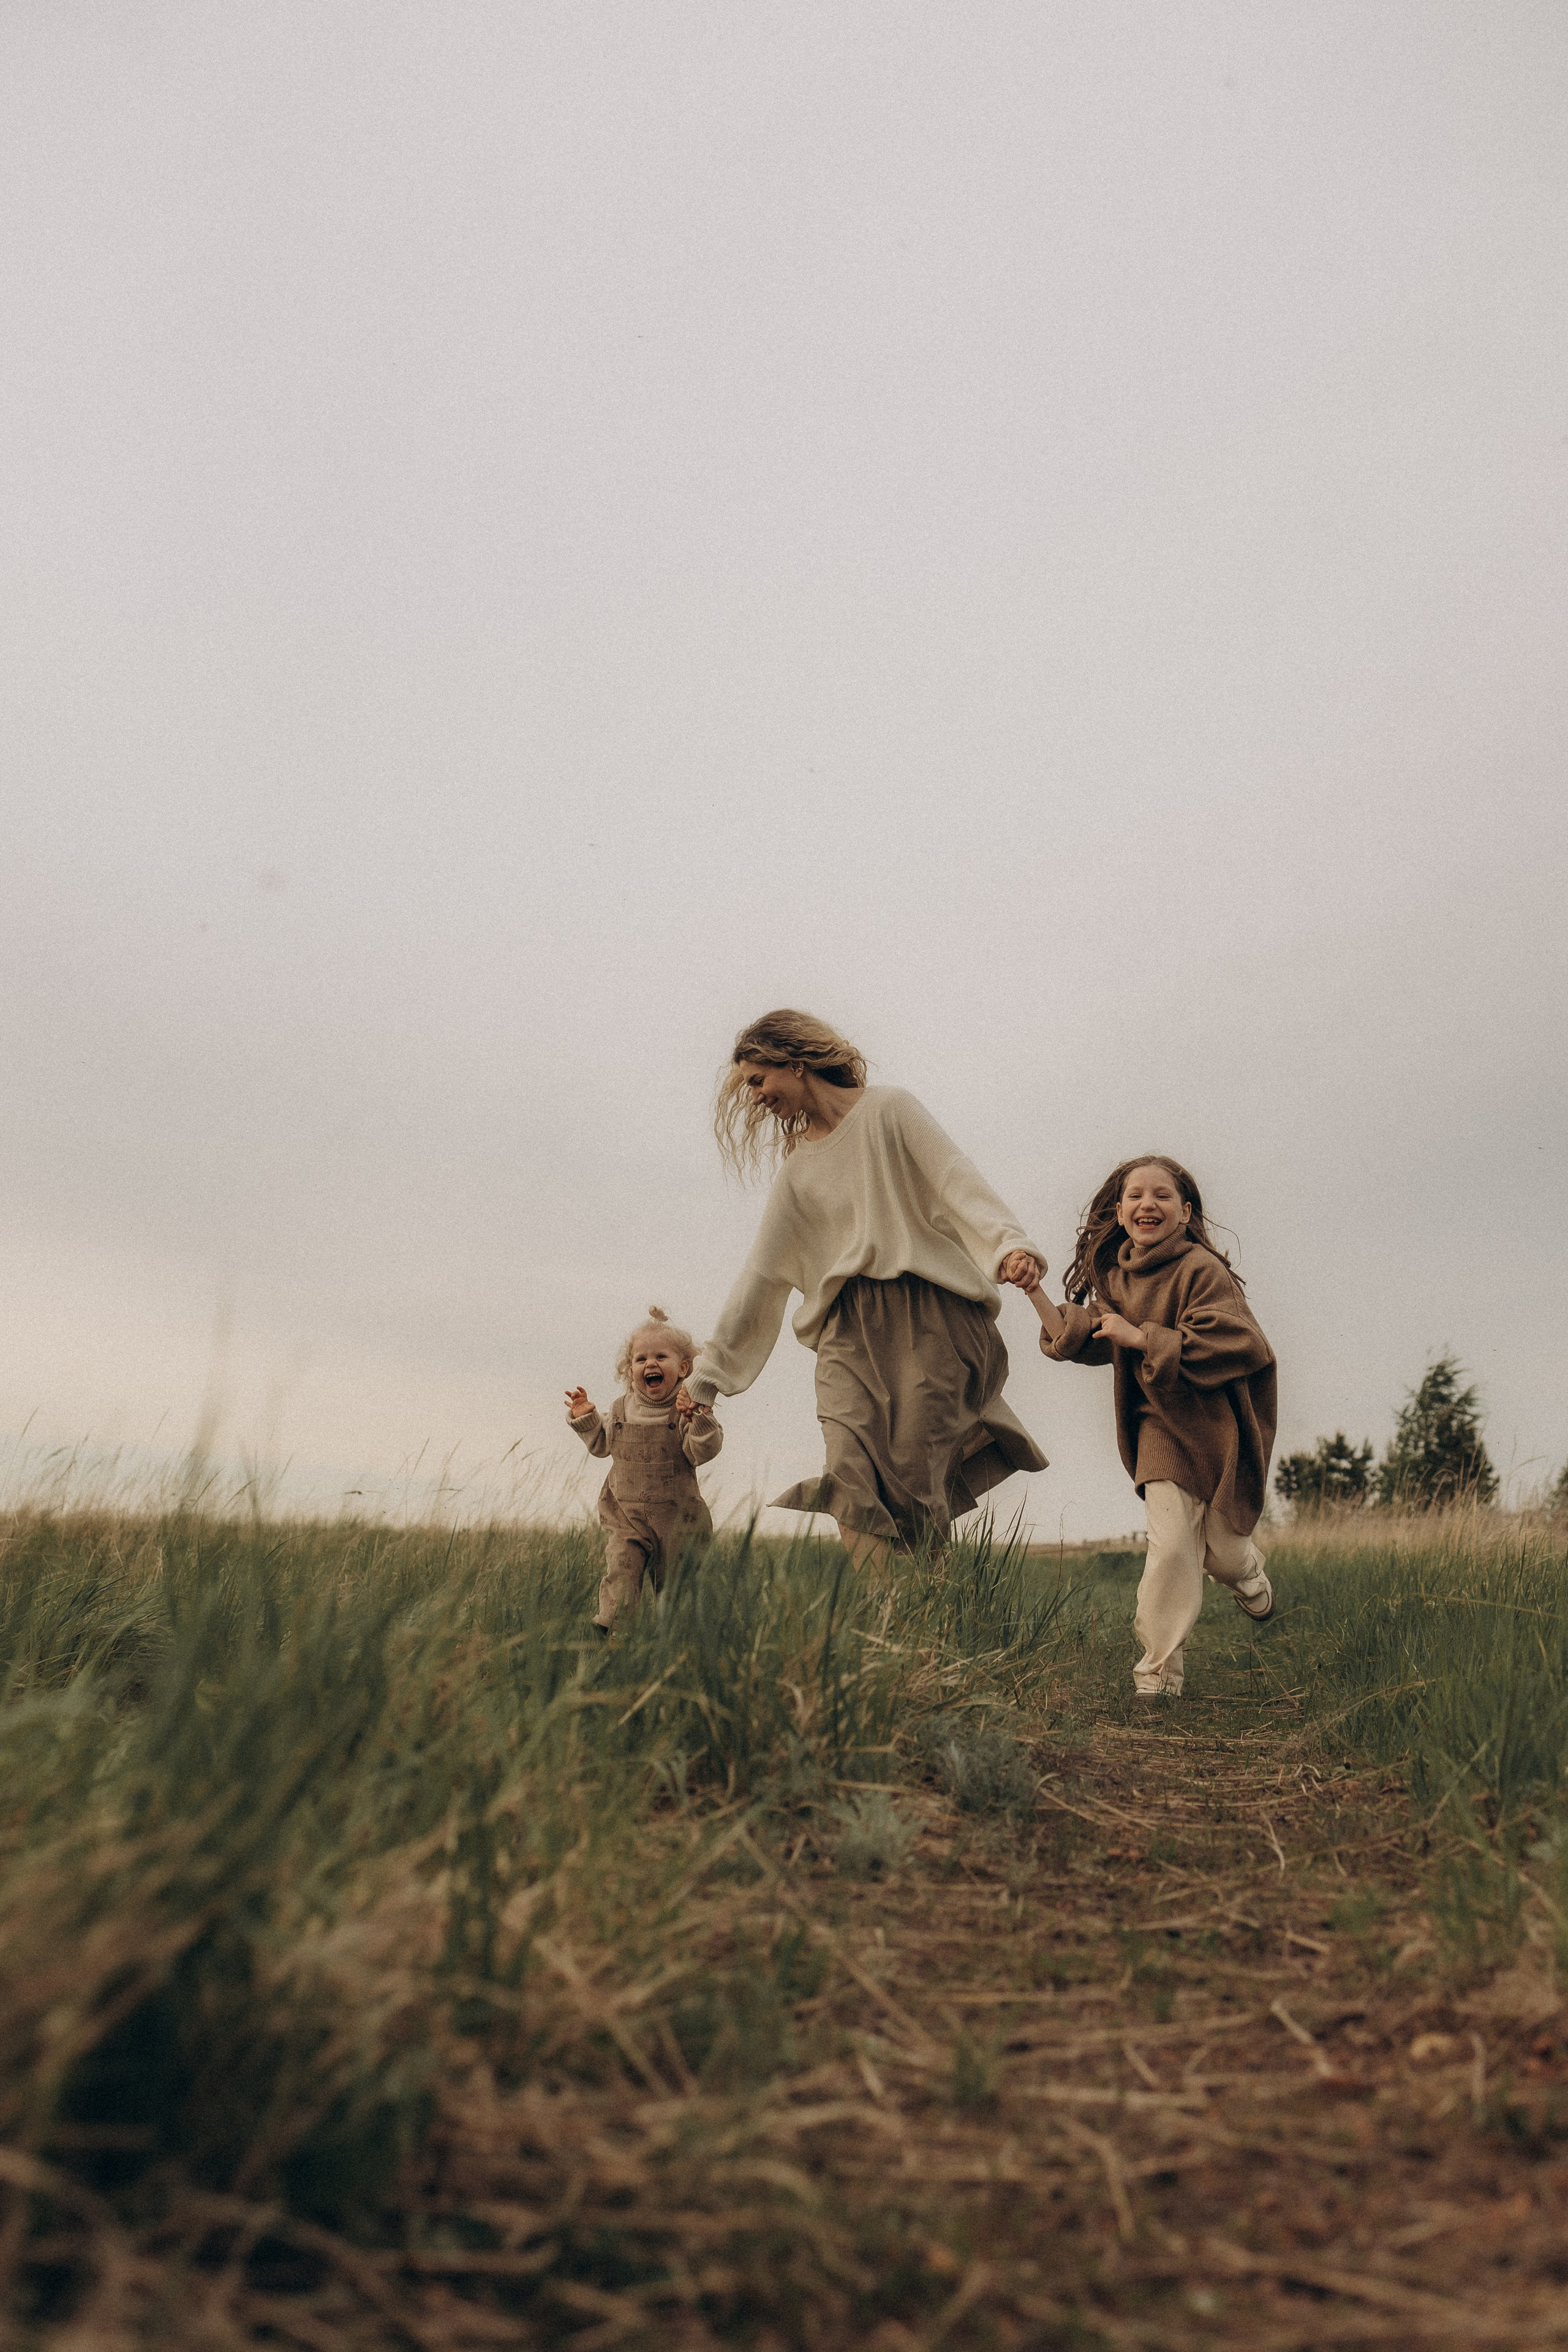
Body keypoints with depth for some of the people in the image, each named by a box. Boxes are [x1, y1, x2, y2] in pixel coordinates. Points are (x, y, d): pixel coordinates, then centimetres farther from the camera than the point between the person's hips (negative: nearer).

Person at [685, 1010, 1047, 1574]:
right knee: (852, 1478, -16)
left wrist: (1009, 1243, -26)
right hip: (848, 1332, 4)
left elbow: (958, 1180, -6)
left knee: (914, 1485, -11)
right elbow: (762, 1273, 21)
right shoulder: (798, 1168, 20)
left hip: (925, 1314, -4)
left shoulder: (887, 1110, 6)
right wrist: (706, 1375, 20)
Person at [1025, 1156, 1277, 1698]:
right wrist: (1034, 1291, 1)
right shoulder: (1115, 1276, 4)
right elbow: (1084, 1342, 11)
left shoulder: (1201, 1269, -17)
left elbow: (1232, 1344, -25)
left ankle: (1249, 1572, 50)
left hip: (1215, 1426, -3)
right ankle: (1158, 1672, 0)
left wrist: (1140, 1337, -25)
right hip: (1160, 1428, 3)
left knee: (1222, 1551, 12)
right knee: (1171, 1547, -10)